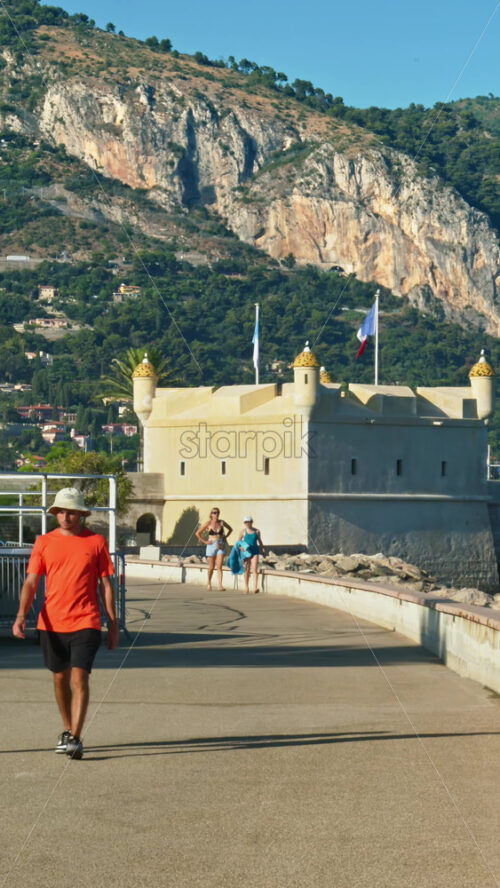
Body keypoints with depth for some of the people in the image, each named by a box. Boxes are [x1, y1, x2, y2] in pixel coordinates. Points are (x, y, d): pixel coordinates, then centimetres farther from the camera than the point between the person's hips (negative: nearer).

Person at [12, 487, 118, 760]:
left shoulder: (96, 542, 2)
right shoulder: (44, 543, 5)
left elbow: (106, 584, 6)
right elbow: (31, 582, 0)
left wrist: (113, 623, 4)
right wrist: (21, 615, -15)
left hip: (85, 622, -2)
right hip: (51, 623, 3)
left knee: (79, 677, -12)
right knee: (60, 678, 13)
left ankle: (74, 738, -12)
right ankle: (68, 730, 30)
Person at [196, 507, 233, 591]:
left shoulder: (221, 522, 3)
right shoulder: (208, 523, -4)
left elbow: (230, 529, 21)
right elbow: (198, 533, 0)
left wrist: (225, 537, 9)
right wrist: (204, 541, -3)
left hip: (221, 546, 1)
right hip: (211, 546, -1)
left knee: (219, 566, -11)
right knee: (211, 567, 7)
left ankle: (220, 585, -17)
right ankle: (209, 582, 32)